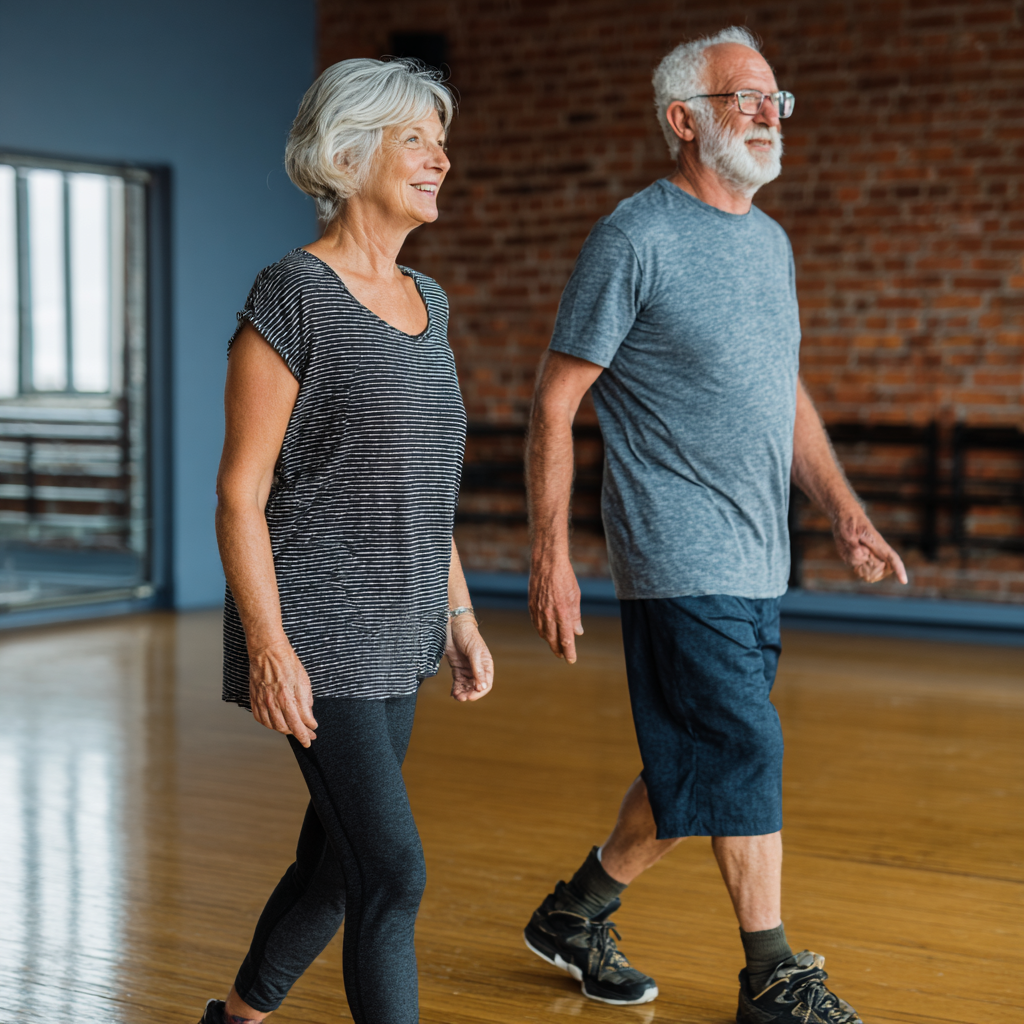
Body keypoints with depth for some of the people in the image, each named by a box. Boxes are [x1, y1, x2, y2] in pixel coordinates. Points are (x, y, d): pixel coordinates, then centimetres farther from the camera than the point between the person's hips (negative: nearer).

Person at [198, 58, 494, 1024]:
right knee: (393, 871, -11)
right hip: (316, 631, -8)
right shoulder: (291, 296, -12)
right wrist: (267, 646, -19)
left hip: (395, 634, 8)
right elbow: (240, 488, -14)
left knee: (336, 863, 16)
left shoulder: (425, 301, 12)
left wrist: (458, 615, 16)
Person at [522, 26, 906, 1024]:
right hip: (680, 557, -8)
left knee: (695, 768, 13)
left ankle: (573, 914, 31)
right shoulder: (636, 237, -9)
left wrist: (845, 511, 13)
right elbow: (555, 401, -9)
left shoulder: (770, 240, 15)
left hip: (758, 560, 8)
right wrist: (550, 557, -14)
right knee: (745, 755, -6)